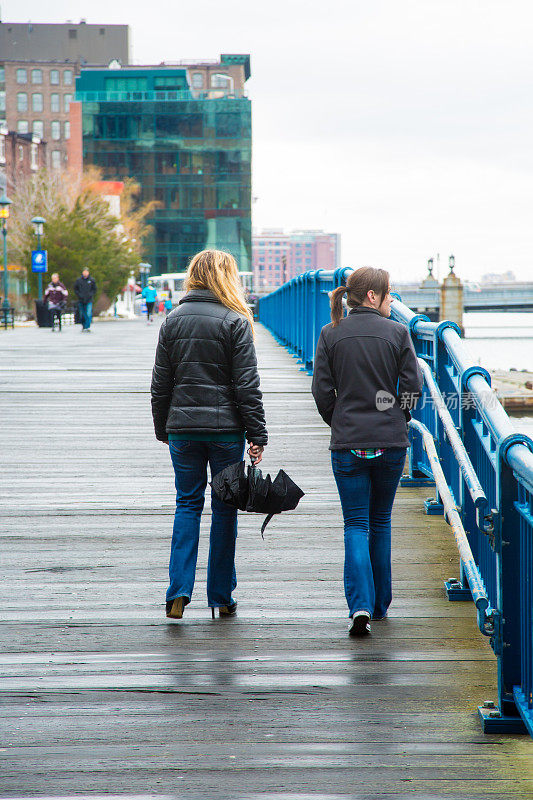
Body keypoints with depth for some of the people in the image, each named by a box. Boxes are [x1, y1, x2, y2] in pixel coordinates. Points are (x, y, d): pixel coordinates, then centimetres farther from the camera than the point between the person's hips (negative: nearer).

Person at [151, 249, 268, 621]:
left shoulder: (173, 320, 4)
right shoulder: (235, 322, -7)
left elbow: (161, 382, 8)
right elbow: (247, 385, -9)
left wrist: (162, 429, 17)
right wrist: (257, 435, -5)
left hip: (183, 427, 3)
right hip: (226, 427, -3)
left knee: (188, 504, 9)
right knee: (225, 508, 7)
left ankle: (179, 590, -4)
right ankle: (222, 597, 12)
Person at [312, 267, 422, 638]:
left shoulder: (330, 335, 0)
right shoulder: (398, 333, -3)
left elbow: (322, 391, 0)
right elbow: (413, 388, -3)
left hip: (347, 443, 0)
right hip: (390, 441, 0)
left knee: (356, 524, 1)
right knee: (381, 522, 16)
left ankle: (361, 605, -17)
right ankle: (380, 604, 25)